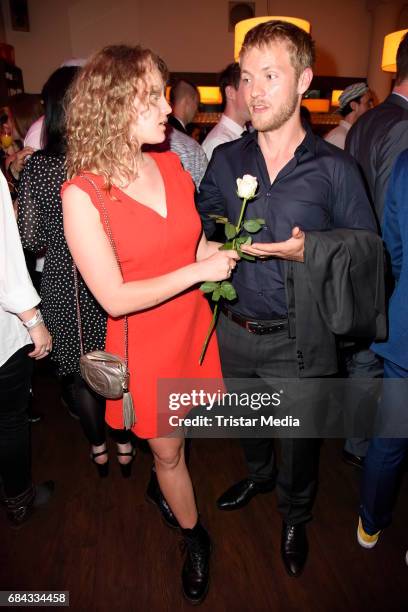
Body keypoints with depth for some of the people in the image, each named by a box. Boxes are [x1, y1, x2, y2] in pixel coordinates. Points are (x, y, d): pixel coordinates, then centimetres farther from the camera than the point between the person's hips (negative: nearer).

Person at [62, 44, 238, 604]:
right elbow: (114, 298, -21)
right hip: (142, 343, -4)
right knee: (167, 449, 15)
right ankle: (194, 540, 43)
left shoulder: (171, 164, -2)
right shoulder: (83, 193, -19)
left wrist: (217, 253, -7)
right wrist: (196, 271, -20)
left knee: (173, 442, 25)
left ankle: (164, 486, 59)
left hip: (192, 326, 5)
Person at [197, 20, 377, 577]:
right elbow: (200, 231, 9)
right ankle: (258, 474, 60)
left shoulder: (335, 168, -11)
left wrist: (308, 253, -23)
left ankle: (295, 518, 48)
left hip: (300, 340, -3)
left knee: (299, 438, 17)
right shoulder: (225, 160, -1)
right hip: (234, 330, 4)